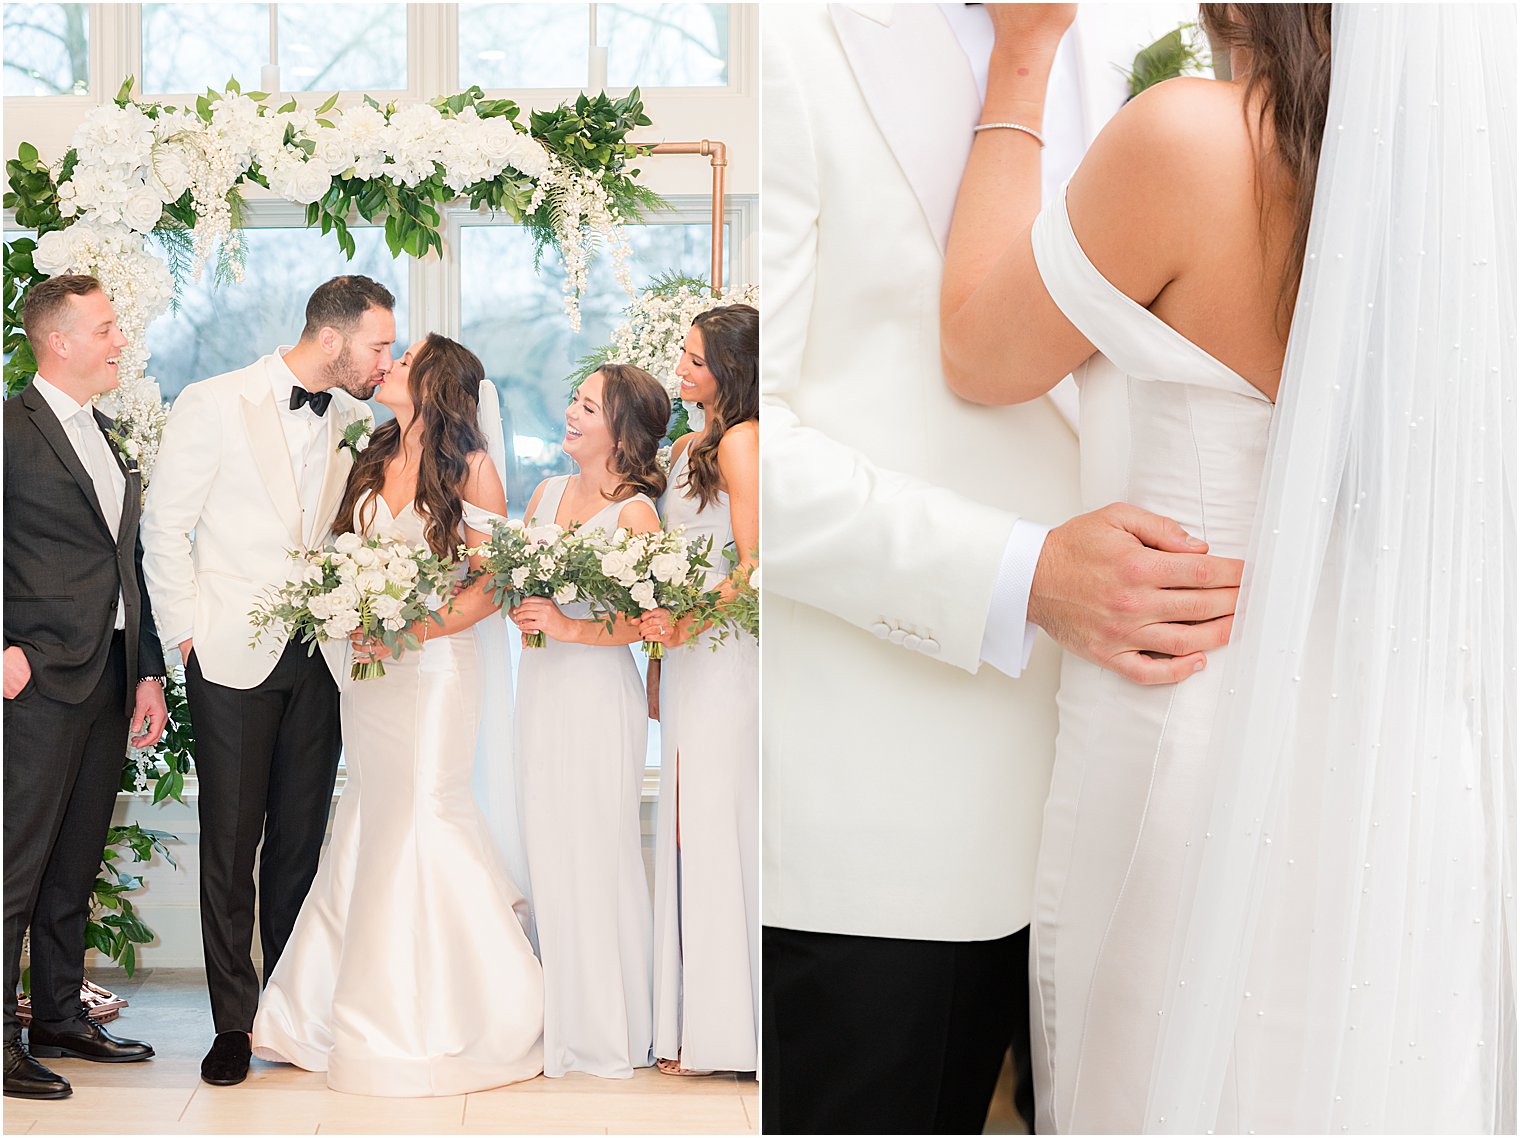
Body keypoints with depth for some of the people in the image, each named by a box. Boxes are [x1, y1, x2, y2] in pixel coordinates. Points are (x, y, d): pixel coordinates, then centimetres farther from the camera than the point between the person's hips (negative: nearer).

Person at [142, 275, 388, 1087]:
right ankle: (234, 1021, 12)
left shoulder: (352, 420, 8)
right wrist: (189, 635, -5)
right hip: (234, 657, -4)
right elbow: (163, 527, -3)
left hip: (318, 658, 4)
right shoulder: (216, 404, -5)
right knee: (230, 845, 2)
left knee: (301, 840, 10)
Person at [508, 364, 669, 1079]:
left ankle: (609, 1027, 14)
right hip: (540, 687, 7)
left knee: (595, 852, 0)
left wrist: (568, 626, -23)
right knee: (546, 850, 10)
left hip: (598, 692, -6)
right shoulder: (547, 493, 11)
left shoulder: (634, 511, -10)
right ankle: (560, 1015, 22)